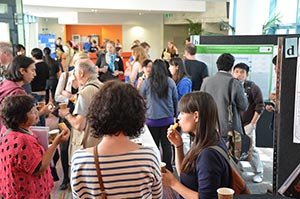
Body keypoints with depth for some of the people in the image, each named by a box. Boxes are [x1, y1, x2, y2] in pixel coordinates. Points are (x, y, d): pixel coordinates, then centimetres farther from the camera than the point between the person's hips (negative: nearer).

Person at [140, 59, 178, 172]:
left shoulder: (147, 82, -8)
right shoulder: (170, 82, -4)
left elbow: (141, 96, 8)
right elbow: (175, 99, 5)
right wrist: (175, 114, 17)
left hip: (152, 119, -1)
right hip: (168, 118, 1)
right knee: (167, 145, 9)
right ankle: (168, 169, 13)